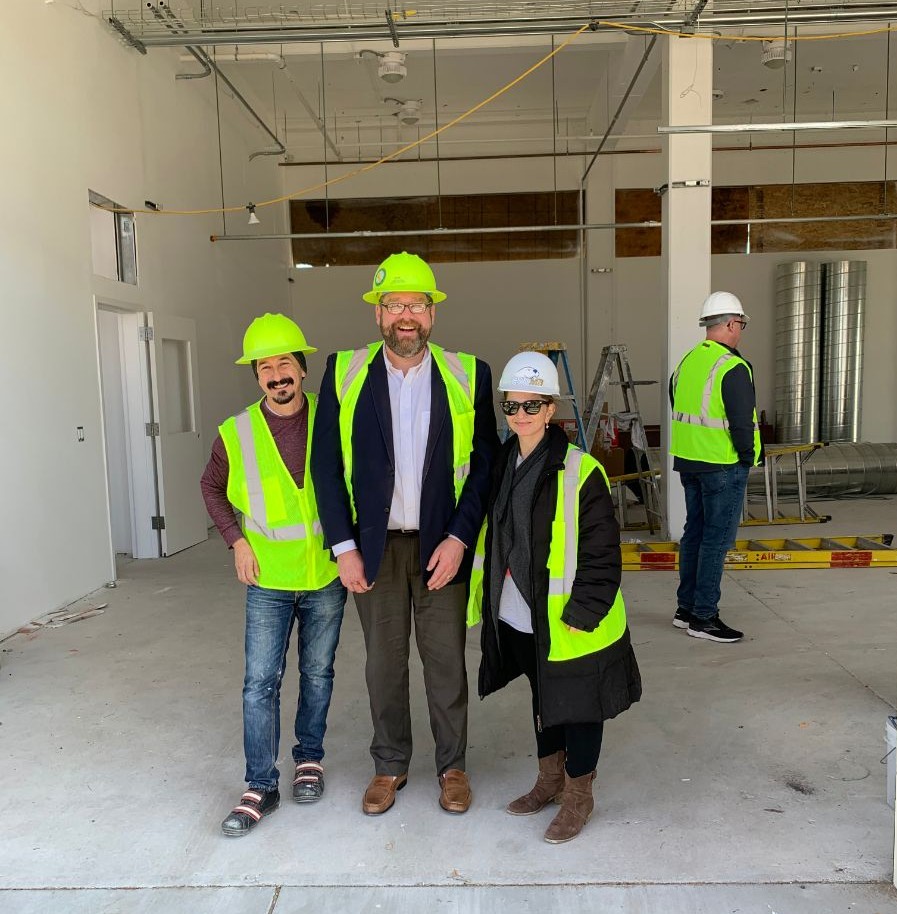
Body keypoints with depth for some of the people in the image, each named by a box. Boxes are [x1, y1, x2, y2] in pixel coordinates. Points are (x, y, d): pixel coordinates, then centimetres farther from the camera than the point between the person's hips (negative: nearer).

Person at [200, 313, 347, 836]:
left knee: (317, 673, 15)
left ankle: (310, 758, 34)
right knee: (261, 682, 1)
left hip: (326, 575, 1)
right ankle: (261, 787, 16)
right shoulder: (236, 434, -7)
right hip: (268, 580, 0)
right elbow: (213, 487, 10)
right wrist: (237, 540, -1)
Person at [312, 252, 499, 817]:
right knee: (383, 661, 13)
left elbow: (485, 463, -2)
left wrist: (458, 538, -10)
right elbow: (327, 465, -1)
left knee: (447, 661, 11)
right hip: (375, 545, 1)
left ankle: (452, 765, 32)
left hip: (442, 546, 0)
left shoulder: (468, 375, -2)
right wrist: (344, 547, -6)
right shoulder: (345, 372, -1)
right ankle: (389, 766, 33)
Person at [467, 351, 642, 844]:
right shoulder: (501, 466, 5)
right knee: (542, 696, 23)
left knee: (576, 704, 11)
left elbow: (601, 553, -16)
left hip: (566, 623, -7)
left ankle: (578, 794, 32)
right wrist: (488, 601, 14)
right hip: (517, 619, 7)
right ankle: (550, 779, 43)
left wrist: (581, 614, -16)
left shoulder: (580, 472, -18)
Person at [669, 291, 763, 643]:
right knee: (717, 538, -1)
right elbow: (742, 421, -19)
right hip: (723, 466, -9)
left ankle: (686, 608, 25)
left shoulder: (686, 362, 10)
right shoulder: (733, 368, -16)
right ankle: (703, 617, 5)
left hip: (688, 462, 9)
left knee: (694, 532, 16)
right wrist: (749, 455, -5)